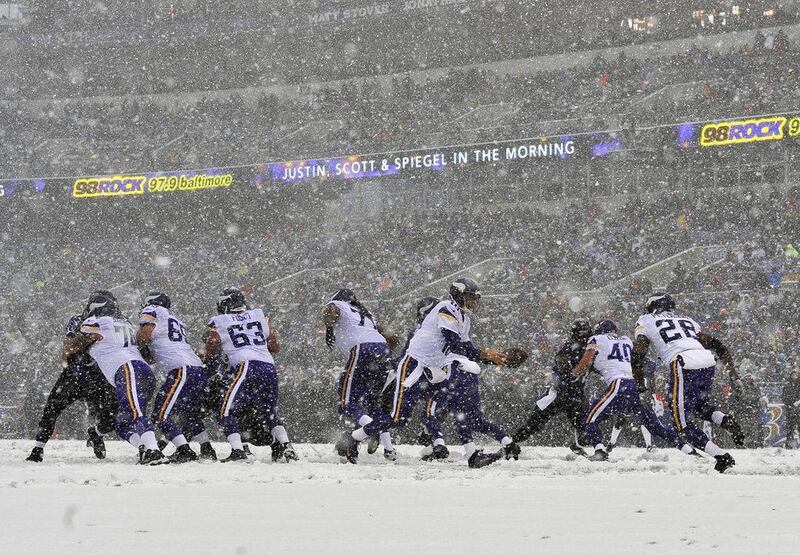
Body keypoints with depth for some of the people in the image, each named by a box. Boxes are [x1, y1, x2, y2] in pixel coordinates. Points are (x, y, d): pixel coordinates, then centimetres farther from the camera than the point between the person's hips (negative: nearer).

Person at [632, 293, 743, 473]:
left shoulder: (646, 321, 20)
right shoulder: (687, 321, 33)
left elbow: (637, 356, 9)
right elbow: (719, 346, 27)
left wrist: (641, 387, 19)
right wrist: (734, 375, 27)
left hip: (684, 366, -6)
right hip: (708, 362, 6)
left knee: (682, 422, 5)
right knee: (700, 405, 31)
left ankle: (722, 457, -7)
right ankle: (725, 420, 1)